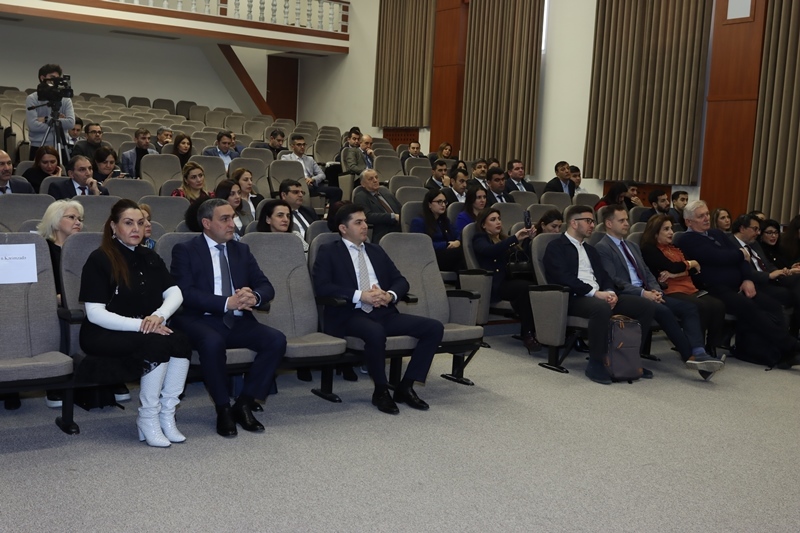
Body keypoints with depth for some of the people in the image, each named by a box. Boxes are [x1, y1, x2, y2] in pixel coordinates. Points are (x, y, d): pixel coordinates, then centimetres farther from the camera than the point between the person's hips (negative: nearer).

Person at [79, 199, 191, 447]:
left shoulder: (150, 258, 13)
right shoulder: (99, 259, -6)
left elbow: (175, 293, 2)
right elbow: (95, 314, -15)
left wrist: (159, 315, -20)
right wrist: (139, 325, -24)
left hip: (146, 331, 5)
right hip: (104, 336, -5)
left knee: (180, 341, -26)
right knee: (159, 344, -32)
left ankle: (167, 414, -17)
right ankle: (148, 419, -18)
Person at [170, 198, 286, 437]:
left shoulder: (241, 250, 18)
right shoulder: (185, 250, 3)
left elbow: (266, 286, 10)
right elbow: (186, 292, -12)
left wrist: (254, 297, -15)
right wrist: (227, 302, -23)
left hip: (238, 321, 5)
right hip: (201, 320, -5)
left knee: (277, 340, -21)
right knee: (213, 342, -37)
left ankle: (244, 404, -8)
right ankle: (223, 410, -16)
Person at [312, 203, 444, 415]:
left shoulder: (376, 251, 22)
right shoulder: (329, 252, 5)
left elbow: (401, 281, 18)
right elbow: (321, 286, -10)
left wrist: (390, 295, -7)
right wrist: (360, 295, -18)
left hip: (383, 312, 6)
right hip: (349, 314, -6)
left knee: (434, 328, -11)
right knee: (375, 332, -40)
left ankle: (405, 387, -4)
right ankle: (381, 391, -15)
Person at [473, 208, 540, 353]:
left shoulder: (504, 239, 27)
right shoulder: (480, 239, 8)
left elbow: (523, 258, 15)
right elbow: (491, 250, -16)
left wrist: (527, 239, -1)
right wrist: (515, 238, -25)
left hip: (511, 279, 5)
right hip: (495, 284, -5)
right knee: (526, 287, -34)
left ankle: (539, 329, -30)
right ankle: (527, 334, -32)